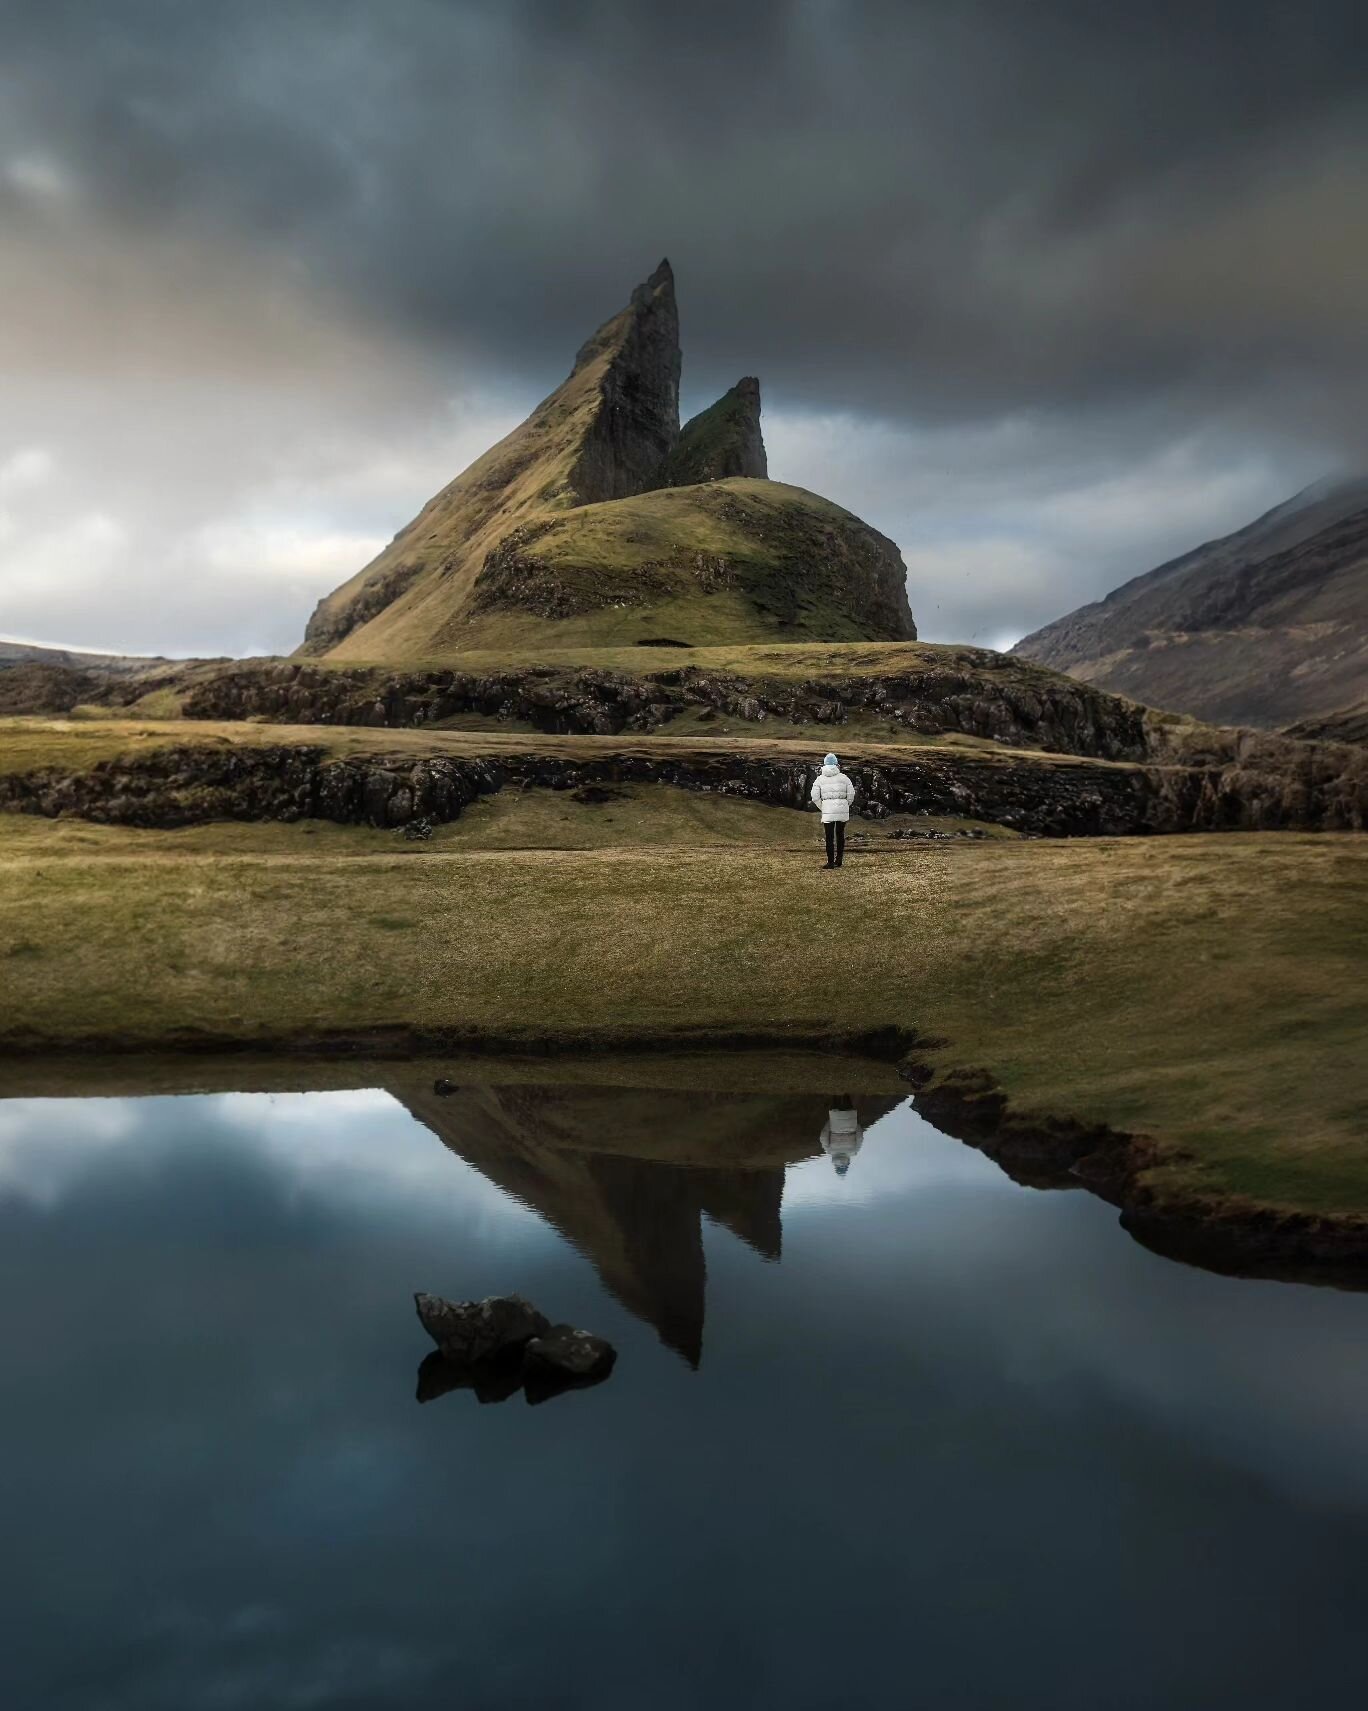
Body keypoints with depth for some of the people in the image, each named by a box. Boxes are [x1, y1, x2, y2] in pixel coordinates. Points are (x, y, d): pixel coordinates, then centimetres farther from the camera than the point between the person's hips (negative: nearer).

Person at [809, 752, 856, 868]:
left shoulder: (820, 779, 4)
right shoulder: (843, 778, 4)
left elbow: (815, 797, 0)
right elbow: (851, 794, 1)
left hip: (828, 810, -1)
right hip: (843, 810, 1)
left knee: (829, 836, 2)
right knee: (840, 834, 15)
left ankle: (830, 862, -1)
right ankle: (839, 859, 17)